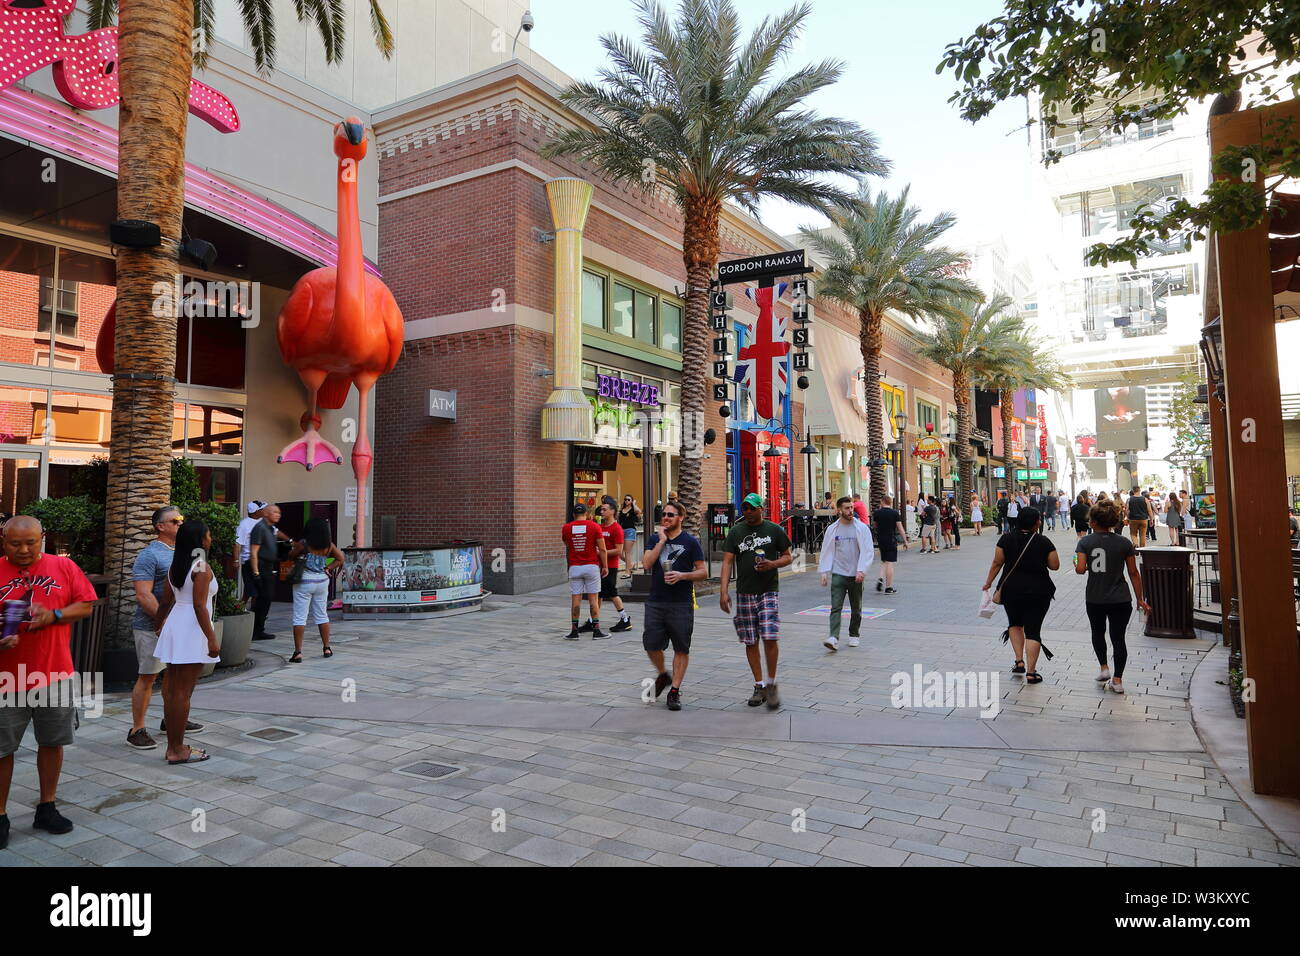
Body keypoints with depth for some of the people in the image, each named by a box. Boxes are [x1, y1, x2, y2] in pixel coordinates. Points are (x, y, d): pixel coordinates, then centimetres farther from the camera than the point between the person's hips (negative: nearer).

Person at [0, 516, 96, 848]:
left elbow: (86, 605, 3)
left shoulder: (63, 567, 1)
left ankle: (47, 808, 26)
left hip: (55, 674, 1)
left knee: (52, 742, 11)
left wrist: (54, 615, -13)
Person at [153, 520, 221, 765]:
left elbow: (166, 601, 15)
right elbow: (199, 606, -18)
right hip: (192, 632, -9)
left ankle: (172, 746, 21)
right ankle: (178, 750, 5)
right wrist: (212, 639, -17)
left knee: (172, 689, 12)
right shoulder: (201, 567, -14)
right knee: (183, 692, -2)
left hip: (174, 626, 9)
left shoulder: (175, 566, 11)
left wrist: (161, 624, 29)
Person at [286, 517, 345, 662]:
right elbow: (340, 558, 6)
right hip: (322, 581, 4)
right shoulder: (329, 546, -2)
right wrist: (329, 568, 6)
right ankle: (327, 648, 22)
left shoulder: (303, 544, -14)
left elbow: (291, 557, -1)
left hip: (304, 582, -4)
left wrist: (294, 547, 17)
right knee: (322, 615, 16)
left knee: (300, 617, 0)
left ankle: (298, 652, -2)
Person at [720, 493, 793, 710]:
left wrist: (773, 564, -13)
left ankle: (771, 684, 5)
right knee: (750, 642, 5)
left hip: (769, 592, -2)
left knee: (770, 638, -12)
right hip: (744, 593, 2)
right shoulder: (736, 532, 6)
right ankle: (759, 686, 17)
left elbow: (788, 556, 9)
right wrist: (724, 591, -8)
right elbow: (727, 562, 2)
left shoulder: (774, 530, 3)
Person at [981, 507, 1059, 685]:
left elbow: (997, 563, -3)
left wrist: (988, 582, 7)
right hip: (1039, 592, -1)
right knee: (1033, 629, 4)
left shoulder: (1006, 539, -5)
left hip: (1011, 590, 1)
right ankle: (1031, 672, 2)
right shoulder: (1044, 541, -7)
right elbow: (1055, 566, -2)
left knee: (1015, 623, 23)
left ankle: (1019, 661, 13)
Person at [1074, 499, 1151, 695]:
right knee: (1118, 637, 8)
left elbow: (1080, 569, -16)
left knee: (1097, 632, 24)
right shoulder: (1124, 543, -4)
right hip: (1120, 600, 0)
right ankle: (1117, 680, 9)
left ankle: (1104, 668, 19)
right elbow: (1133, 573, -1)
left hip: (1094, 599, 0)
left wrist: (1077, 566, 8)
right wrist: (1139, 599, 6)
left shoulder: (1085, 542, -7)